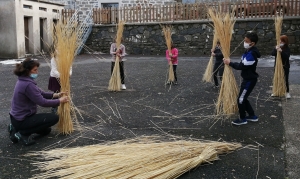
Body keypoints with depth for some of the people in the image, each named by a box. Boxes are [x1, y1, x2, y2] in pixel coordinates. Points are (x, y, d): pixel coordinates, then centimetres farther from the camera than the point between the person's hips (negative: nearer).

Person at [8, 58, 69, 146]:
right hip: (22, 120, -10)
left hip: (18, 117, 10)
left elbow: (40, 93, 11)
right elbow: (42, 102, -25)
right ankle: (23, 133, -7)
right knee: (54, 118, -9)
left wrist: (55, 95, -1)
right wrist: (59, 101, -13)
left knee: (46, 130, 23)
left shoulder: (23, 81, 6)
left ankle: (16, 128, 15)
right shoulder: (28, 85, -26)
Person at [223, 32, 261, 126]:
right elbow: (242, 64, 9)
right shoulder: (248, 51, 9)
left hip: (250, 80, -10)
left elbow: (242, 66, -24)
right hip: (247, 79, 10)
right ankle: (252, 116, 29)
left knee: (241, 99, -1)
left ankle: (242, 119, 15)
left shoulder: (251, 54, -24)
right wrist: (231, 63, -4)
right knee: (243, 98, 17)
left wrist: (230, 63, -15)